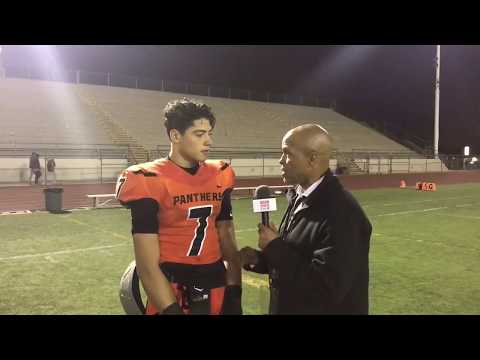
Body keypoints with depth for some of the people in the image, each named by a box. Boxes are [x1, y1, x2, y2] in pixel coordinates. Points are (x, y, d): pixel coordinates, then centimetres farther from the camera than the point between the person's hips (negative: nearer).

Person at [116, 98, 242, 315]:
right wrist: (172, 310, -13)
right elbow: (147, 266, -14)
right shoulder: (151, 182, -13)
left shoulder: (219, 178, 2)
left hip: (217, 289, 5)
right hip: (172, 292, -5)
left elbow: (227, 241, 6)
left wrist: (234, 294, -1)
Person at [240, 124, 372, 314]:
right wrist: (260, 258, -5)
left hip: (324, 309, -8)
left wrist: (274, 247, -23)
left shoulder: (343, 213, -26)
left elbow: (326, 288, -29)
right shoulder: (298, 199, 3)